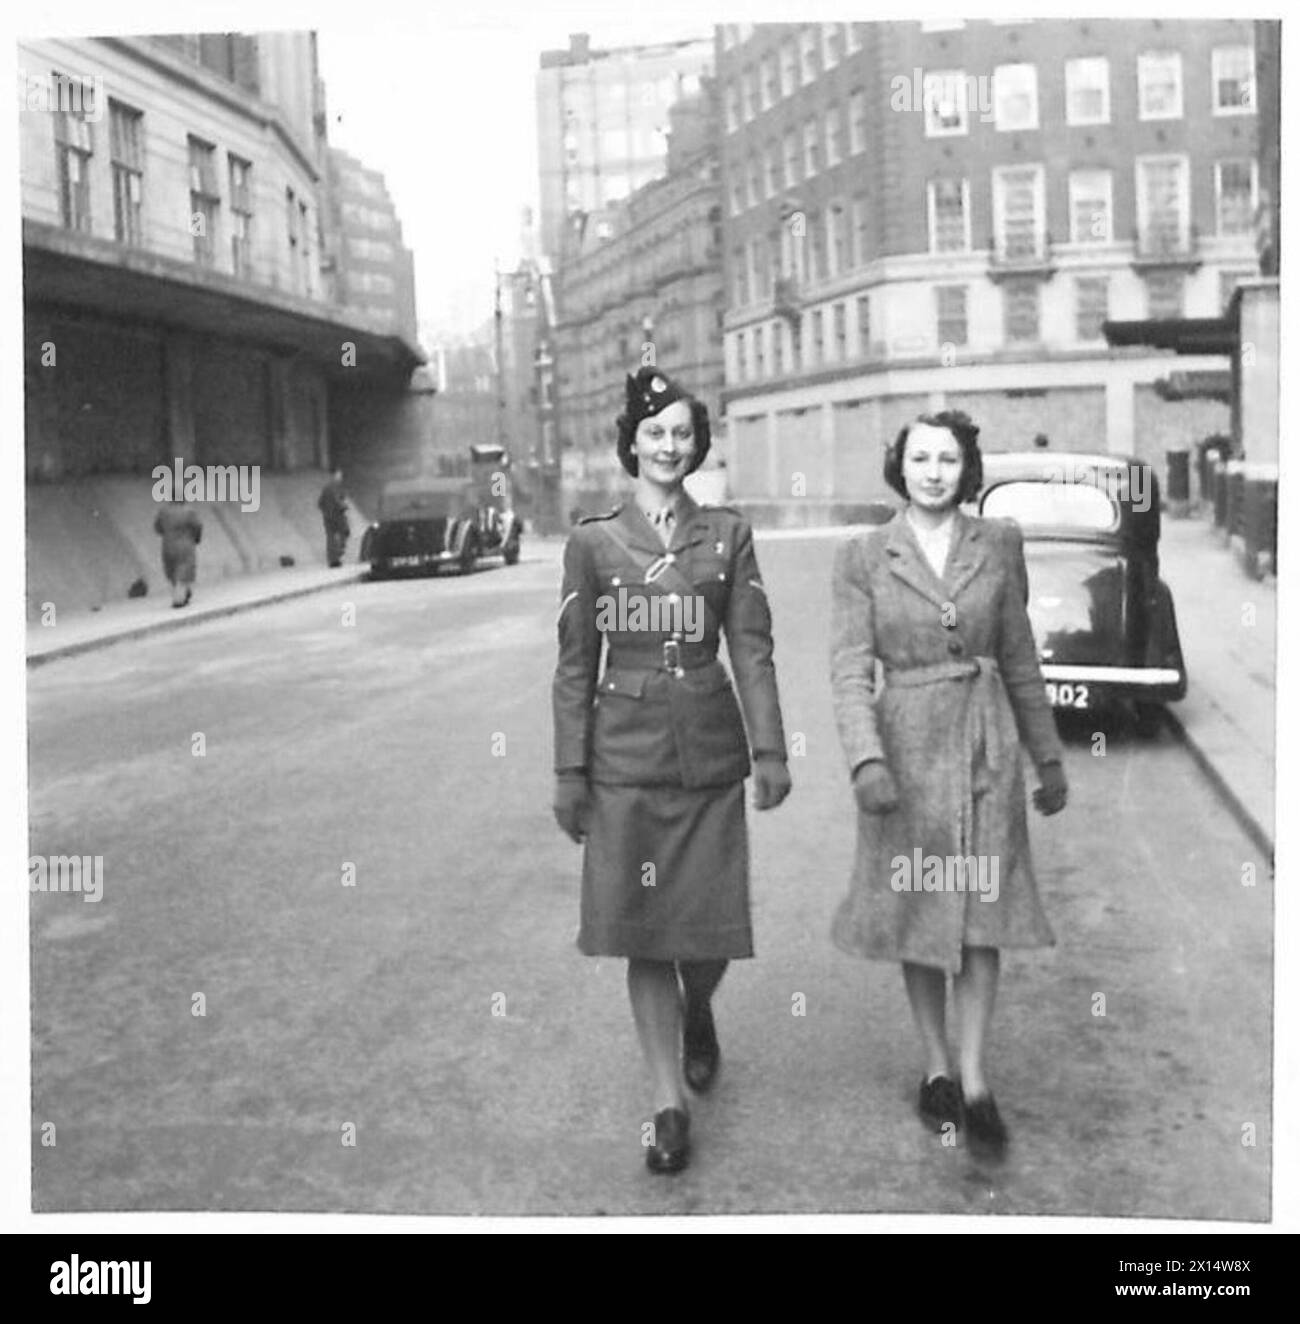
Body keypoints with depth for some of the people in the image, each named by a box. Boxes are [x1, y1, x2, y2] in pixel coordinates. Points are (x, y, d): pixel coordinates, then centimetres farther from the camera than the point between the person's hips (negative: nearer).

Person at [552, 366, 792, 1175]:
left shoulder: (728, 534, 5)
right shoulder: (593, 542, 3)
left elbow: (752, 649, 3)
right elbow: (576, 664, 4)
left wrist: (771, 750, -6)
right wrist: (569, 771, 0)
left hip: (710, 753, 1)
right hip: (624, 758, 0)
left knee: (711, 933, 3)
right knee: (643, 934, 2)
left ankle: (697, 1014, 39)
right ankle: (671, 1104, 15)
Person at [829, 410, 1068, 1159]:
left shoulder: (1000, 544, 3)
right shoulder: (862, 557, -3)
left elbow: (1021, 660, 9)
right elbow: (851, 669, -8)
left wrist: (1050, 759, 13)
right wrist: (866, 758, -22)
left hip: (987, 744, 1)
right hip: (905, 745, -1)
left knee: (983, 911, -1)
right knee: (917, 911, 8)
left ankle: (974, 1081, 5)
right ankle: (937, 1068, 22)